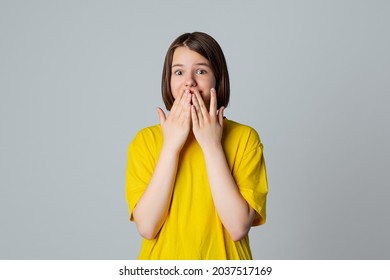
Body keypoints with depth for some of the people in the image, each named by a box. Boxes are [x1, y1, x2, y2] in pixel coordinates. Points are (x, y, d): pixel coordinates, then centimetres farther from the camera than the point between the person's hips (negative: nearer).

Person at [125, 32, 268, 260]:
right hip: (164, 256, 1)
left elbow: (238, 227, -19)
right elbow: (147, 227, -16)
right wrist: (171, 145, -19)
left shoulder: (245, 138, -10)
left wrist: (212, 146, -20)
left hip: (222, 262, 0)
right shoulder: (145, 140, -7)